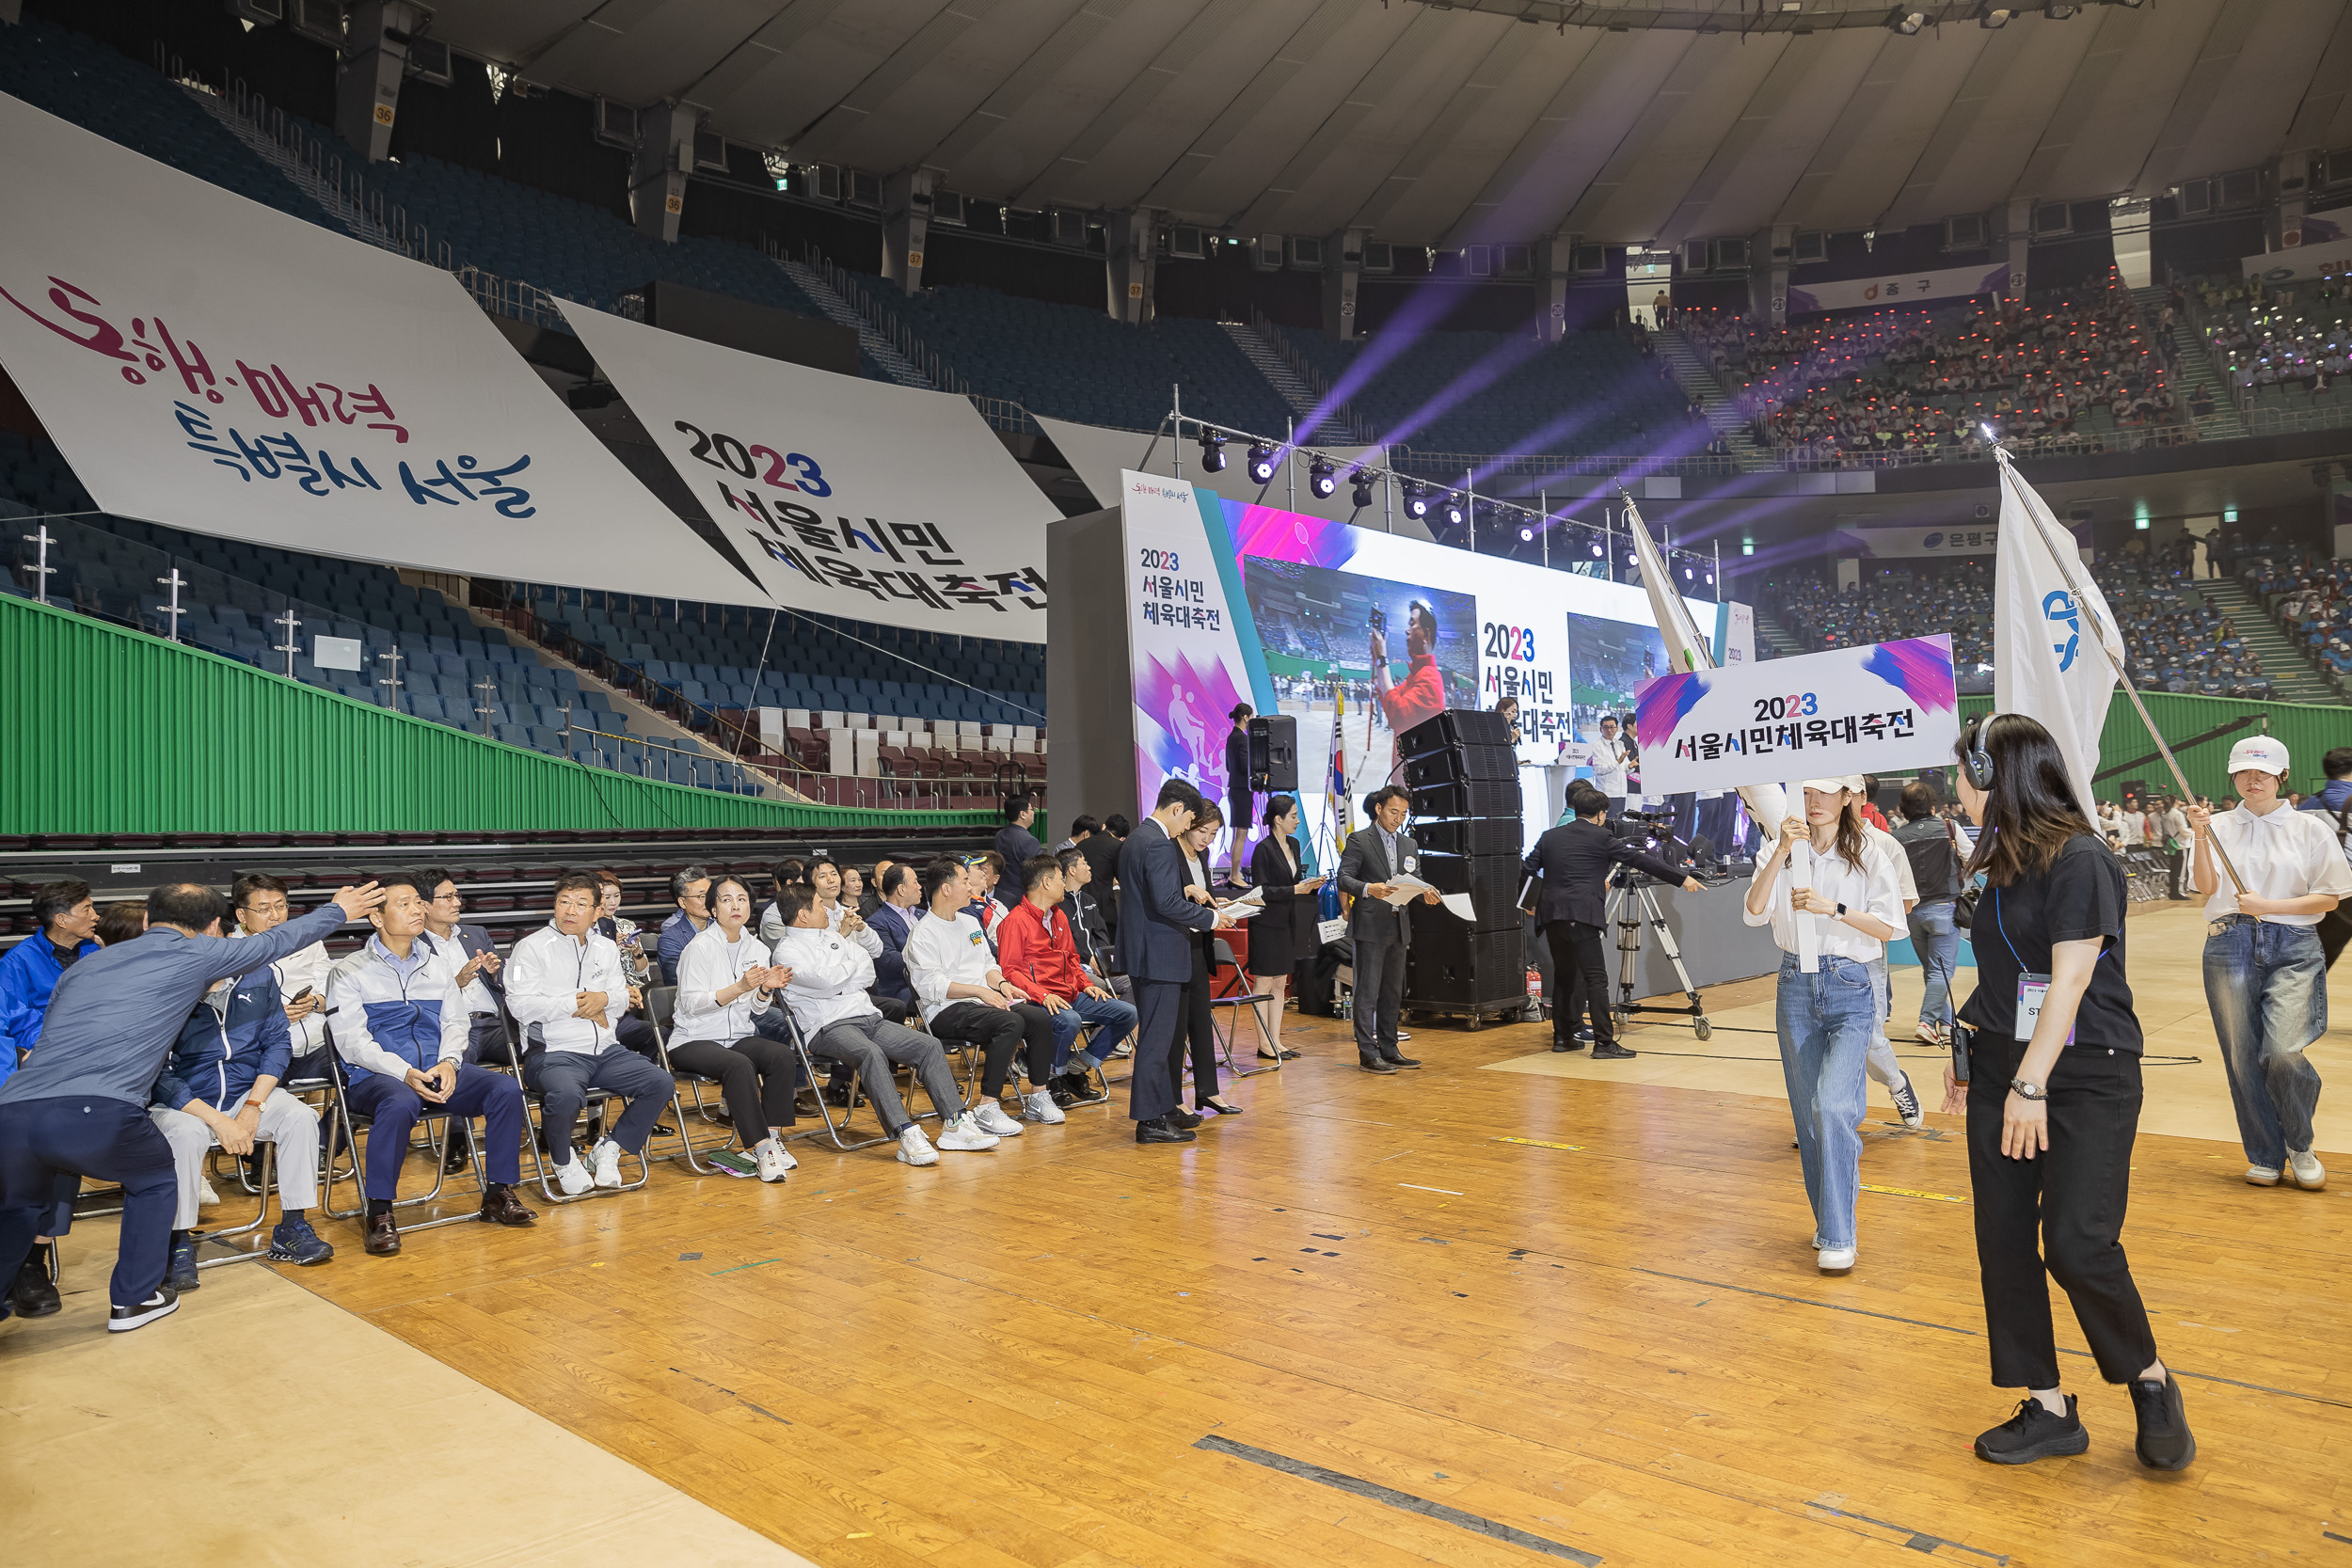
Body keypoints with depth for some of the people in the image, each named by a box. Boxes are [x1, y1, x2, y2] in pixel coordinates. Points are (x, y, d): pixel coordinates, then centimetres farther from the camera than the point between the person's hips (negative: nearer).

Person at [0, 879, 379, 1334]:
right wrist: (339, 910, 44)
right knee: (154, 1180, 25)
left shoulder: (84, 964, 25)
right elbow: (280, 941, 27)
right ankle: (132, 1300, 29)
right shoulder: (198, 954, 12)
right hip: (98, 1113, -5)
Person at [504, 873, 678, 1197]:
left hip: (607, 1051, 6)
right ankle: (563, 1162, -3)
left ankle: (609, 1148, 7)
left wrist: (605, 998, -6)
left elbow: (622, 997, 17)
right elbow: (520, 1004, -10)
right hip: (555, 1052, -6)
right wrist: (572, 1004, -10)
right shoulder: (532, 947, 0)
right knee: (565, 1095, -38)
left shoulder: (606, 949, 18)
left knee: (662, 1084, -13)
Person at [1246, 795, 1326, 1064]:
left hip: (1287, 925, 8)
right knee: (1265, 984, -1)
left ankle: (1275, 1042, 17)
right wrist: (1295, 890, -20)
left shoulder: (1293, 844, 12)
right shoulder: (1264, 849, -13)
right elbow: (1261, 891, -17)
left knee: (1280, 984, 11)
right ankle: (1264, 1045, 5)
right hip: (1267, 924, -8)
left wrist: (1311, 884, 0)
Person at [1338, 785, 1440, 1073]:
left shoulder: (1410, 845, 16)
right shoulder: (1359, 840, -3)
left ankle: (1389, 1049, 20)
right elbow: (1344, 878, -10)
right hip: (1370, 926, -7)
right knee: (1368, 991, -5)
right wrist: (1368, 889, -29)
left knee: (1393, 992, 12)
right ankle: (1368, 1053, -1)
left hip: (1399, 926, 7)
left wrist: (1426, 894, -8)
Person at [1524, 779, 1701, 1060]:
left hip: (1552, 915, 6)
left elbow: (1527, 869, 14)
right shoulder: (1600, 837, 2)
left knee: (1564, 976, 17)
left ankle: (1562, 1036, 22)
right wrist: (1682, 879, 2)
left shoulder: (1550, 836, 16)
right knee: (1596, 978, -6)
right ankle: (1604, 1043, -10)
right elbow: (1640, 860, -1)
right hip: (1582, 915, -6)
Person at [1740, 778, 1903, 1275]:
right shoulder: (1782, 853, 7)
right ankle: (1827, 1218, 25)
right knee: (1806, 1113, 9)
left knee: (1833, 1105, -18)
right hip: (1796, 987, 3)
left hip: (1851, 991, -3)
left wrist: (1833, 908, -17)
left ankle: (1838, 1236, -11)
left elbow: (1889, 927, -4)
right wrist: (1782, 852, -19)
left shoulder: (1870, 854, 1)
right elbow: (1754, 912, -10)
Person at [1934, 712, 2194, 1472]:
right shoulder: (2006, 860, 11)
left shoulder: (2081, 860, -14)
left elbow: (2069, 982, -18)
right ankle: (2048, 1409, 16)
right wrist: (1969, 1049, 14)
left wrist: (2032, 1085, -20)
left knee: (2077, 1246, -9)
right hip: (2003, 1069, 8)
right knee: (2003, 1244, 6)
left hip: (2085, 1078, -8)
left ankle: (2151, 1381, 19)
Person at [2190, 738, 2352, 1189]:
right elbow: (2207, 887, -4)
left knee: (2283, 1052, -15)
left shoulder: (2309, 829, 5)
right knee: (2242, 1058, 3)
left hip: (2292, 948, -1)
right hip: (2230, 945, 2)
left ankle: (2300, 1146, 11)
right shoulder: (2219, 826, 8)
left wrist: (2268, 905, -9)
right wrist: (2201, 839, -16)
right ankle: (2265, 1156, 18)